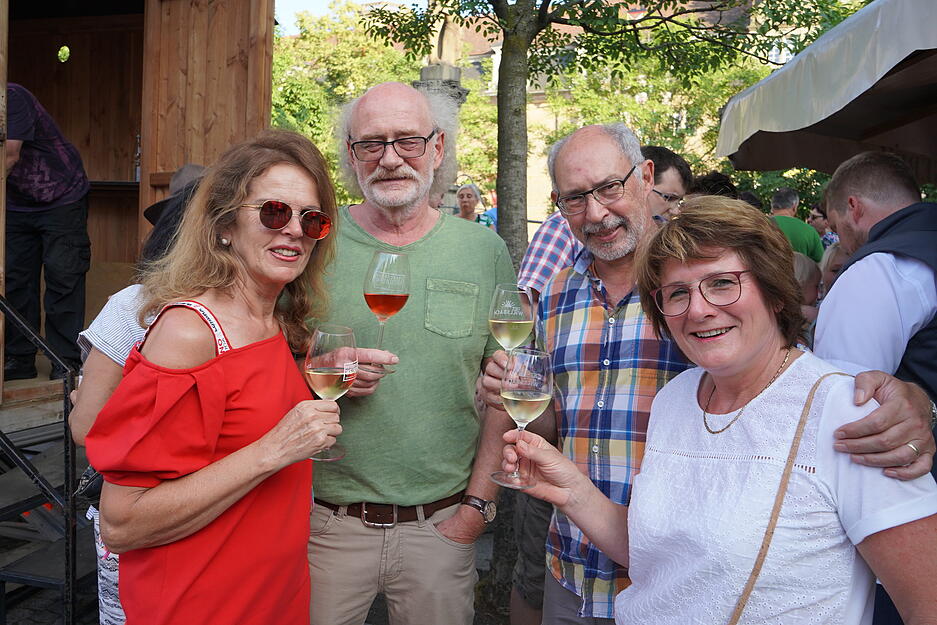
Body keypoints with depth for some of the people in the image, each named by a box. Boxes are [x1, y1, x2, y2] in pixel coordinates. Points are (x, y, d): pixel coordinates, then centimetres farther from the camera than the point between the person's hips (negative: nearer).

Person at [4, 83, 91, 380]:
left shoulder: (12, 97, -19)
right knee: (15, 280, 4)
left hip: (62, 199, -7)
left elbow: (10, 157, -24)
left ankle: (66, 363, -3)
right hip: (17, 205, 7)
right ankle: (19, 358, 12)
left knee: (63, 278, -8)